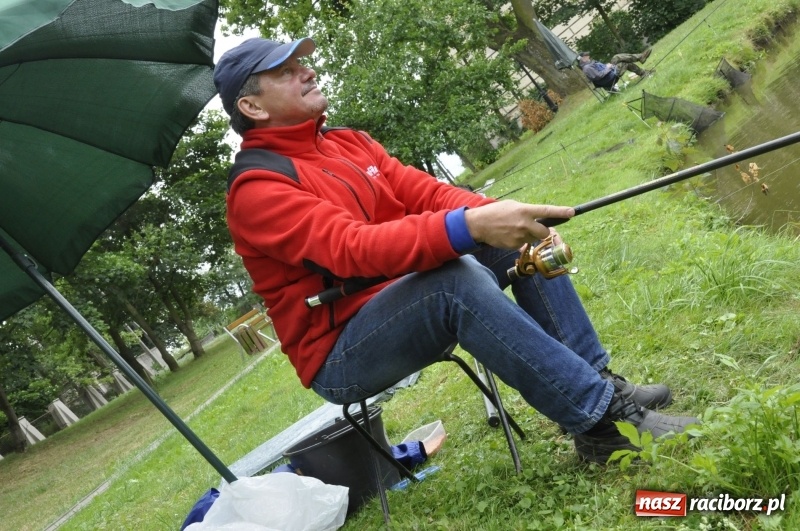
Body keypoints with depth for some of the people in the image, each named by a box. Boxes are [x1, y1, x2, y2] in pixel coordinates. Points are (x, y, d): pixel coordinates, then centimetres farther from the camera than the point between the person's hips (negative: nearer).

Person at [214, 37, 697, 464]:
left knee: (522, 241, -4)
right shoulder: (258, 188, -15)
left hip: (404, 306, 8)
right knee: (456, 279, -34)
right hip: (342, 357, -8)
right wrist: (470, 227, -42)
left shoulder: (347, 143, 10)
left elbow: (431, 195, 0)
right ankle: (602, 419, -24)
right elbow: (353, 249, -31)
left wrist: (498, 215, -19)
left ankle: (599, 380, -5)